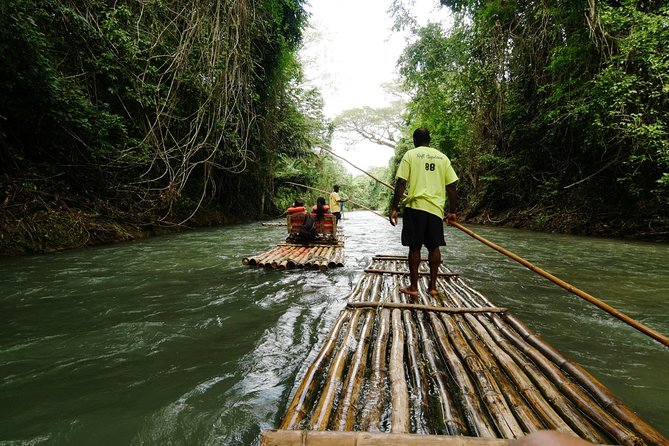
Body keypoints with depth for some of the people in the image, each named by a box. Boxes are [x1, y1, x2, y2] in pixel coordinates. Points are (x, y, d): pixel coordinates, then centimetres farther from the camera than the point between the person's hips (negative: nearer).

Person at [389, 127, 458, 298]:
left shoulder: (410, 155, 2)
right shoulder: (442, 157, 11)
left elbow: (401, 183, -7)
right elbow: (451, 187, 8)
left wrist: (394, 209, -4)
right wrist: (452, 211, 14)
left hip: (415, 206, -3)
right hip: (436, 208, 3)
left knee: (415, 247, 4)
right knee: (434, 247, 11)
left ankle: (413, 287, 8)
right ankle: (433, 286, 15)